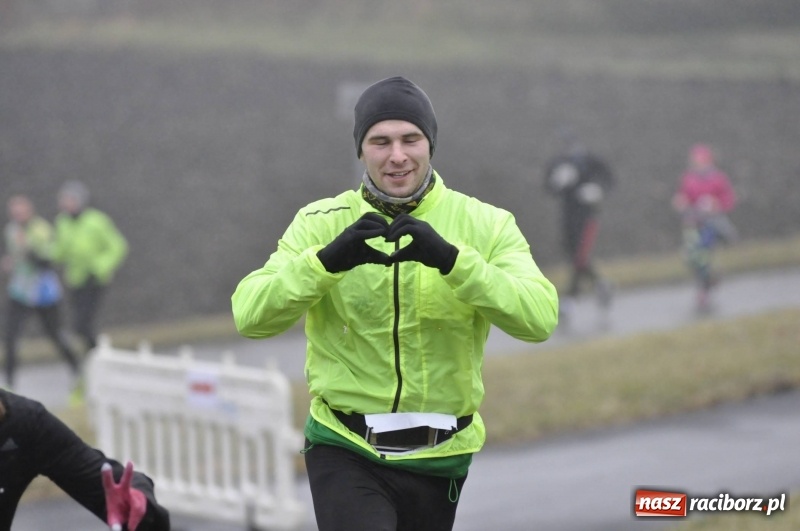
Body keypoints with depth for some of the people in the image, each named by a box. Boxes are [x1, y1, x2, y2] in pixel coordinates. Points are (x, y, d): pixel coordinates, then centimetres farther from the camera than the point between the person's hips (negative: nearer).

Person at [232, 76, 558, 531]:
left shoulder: (486, 225, -2)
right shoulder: (322, 223, -3)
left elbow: (539, 318, -18)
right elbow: (250, 317, -14)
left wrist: (451, 259, -30)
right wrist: (328, 260, -30)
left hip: (439, 459, 2)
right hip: (346, 453, -2)